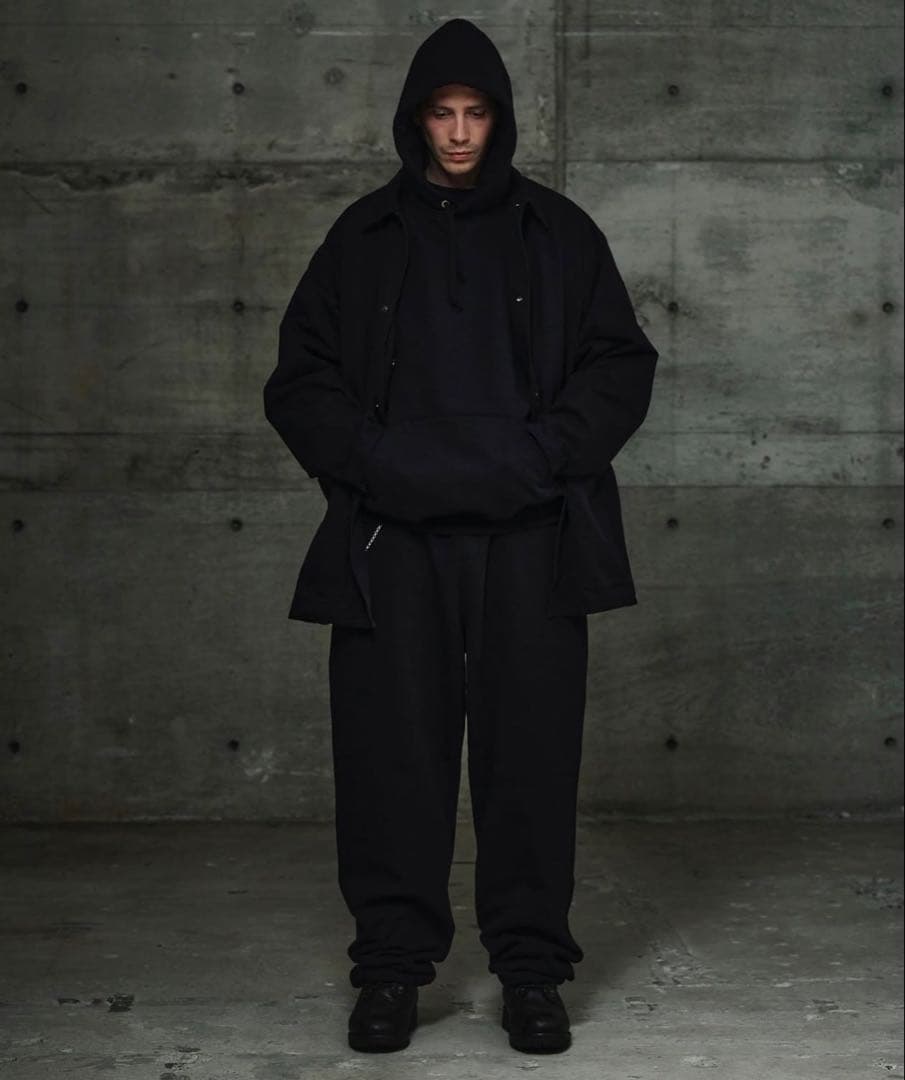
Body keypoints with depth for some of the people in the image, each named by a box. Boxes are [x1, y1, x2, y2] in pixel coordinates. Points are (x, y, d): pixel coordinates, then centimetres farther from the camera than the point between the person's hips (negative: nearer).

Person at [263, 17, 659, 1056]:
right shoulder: (363, 237, 12)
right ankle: (391, 966, 9)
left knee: (530, 749, -1)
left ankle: (532, 968, 9)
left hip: (530, 534, 0)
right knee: (393, 747, -1)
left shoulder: (557, 231, 11)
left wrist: (541, 455, -8)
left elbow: (622, 366, 8)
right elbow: (300, 379, 11)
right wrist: (376, 460, -7)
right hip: (394, 535, 1)